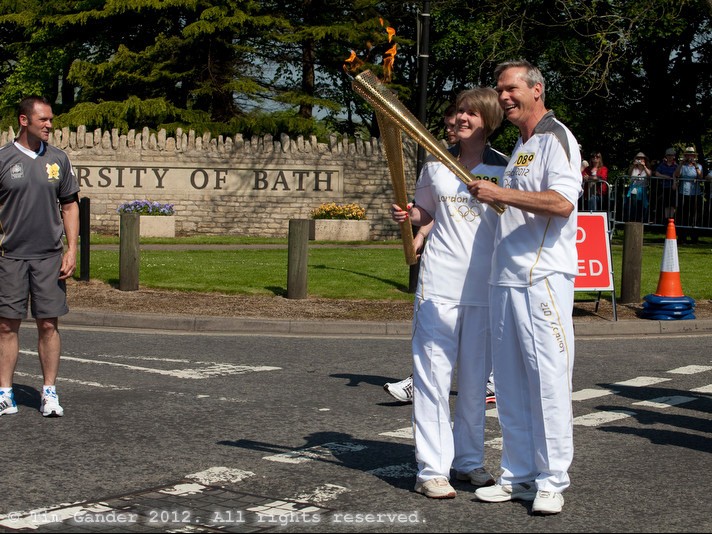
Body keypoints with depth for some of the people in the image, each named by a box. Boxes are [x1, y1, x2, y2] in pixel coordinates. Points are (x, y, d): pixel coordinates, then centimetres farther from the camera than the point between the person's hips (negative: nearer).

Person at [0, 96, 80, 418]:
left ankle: (49, 393, 9)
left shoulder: (58, 159, 7)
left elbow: (70, 206, 11)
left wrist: (72, 249, 2)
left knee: (48, 324, 2)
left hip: (49, 256, 2)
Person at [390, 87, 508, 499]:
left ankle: (469, 459, 22)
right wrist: (408, 215, -1)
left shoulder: (504, 168, 2)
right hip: (440, 281, 0)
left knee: (475, 377, 8)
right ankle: (432, 469, 1)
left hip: (485, 285, 0)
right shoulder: (436, 164, 7)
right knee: (433, 373, -4)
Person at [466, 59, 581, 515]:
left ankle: (551, 482, 1)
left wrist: (501, 194, -19)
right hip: (506, 279, 9)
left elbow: (562, 202, -20)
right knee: (510, 383, 9)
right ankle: (518, 476, 17)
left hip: (543, 279, -9)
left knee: (548, 382, -6)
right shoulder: (518, 146, 22)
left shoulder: (556, 138, -6)